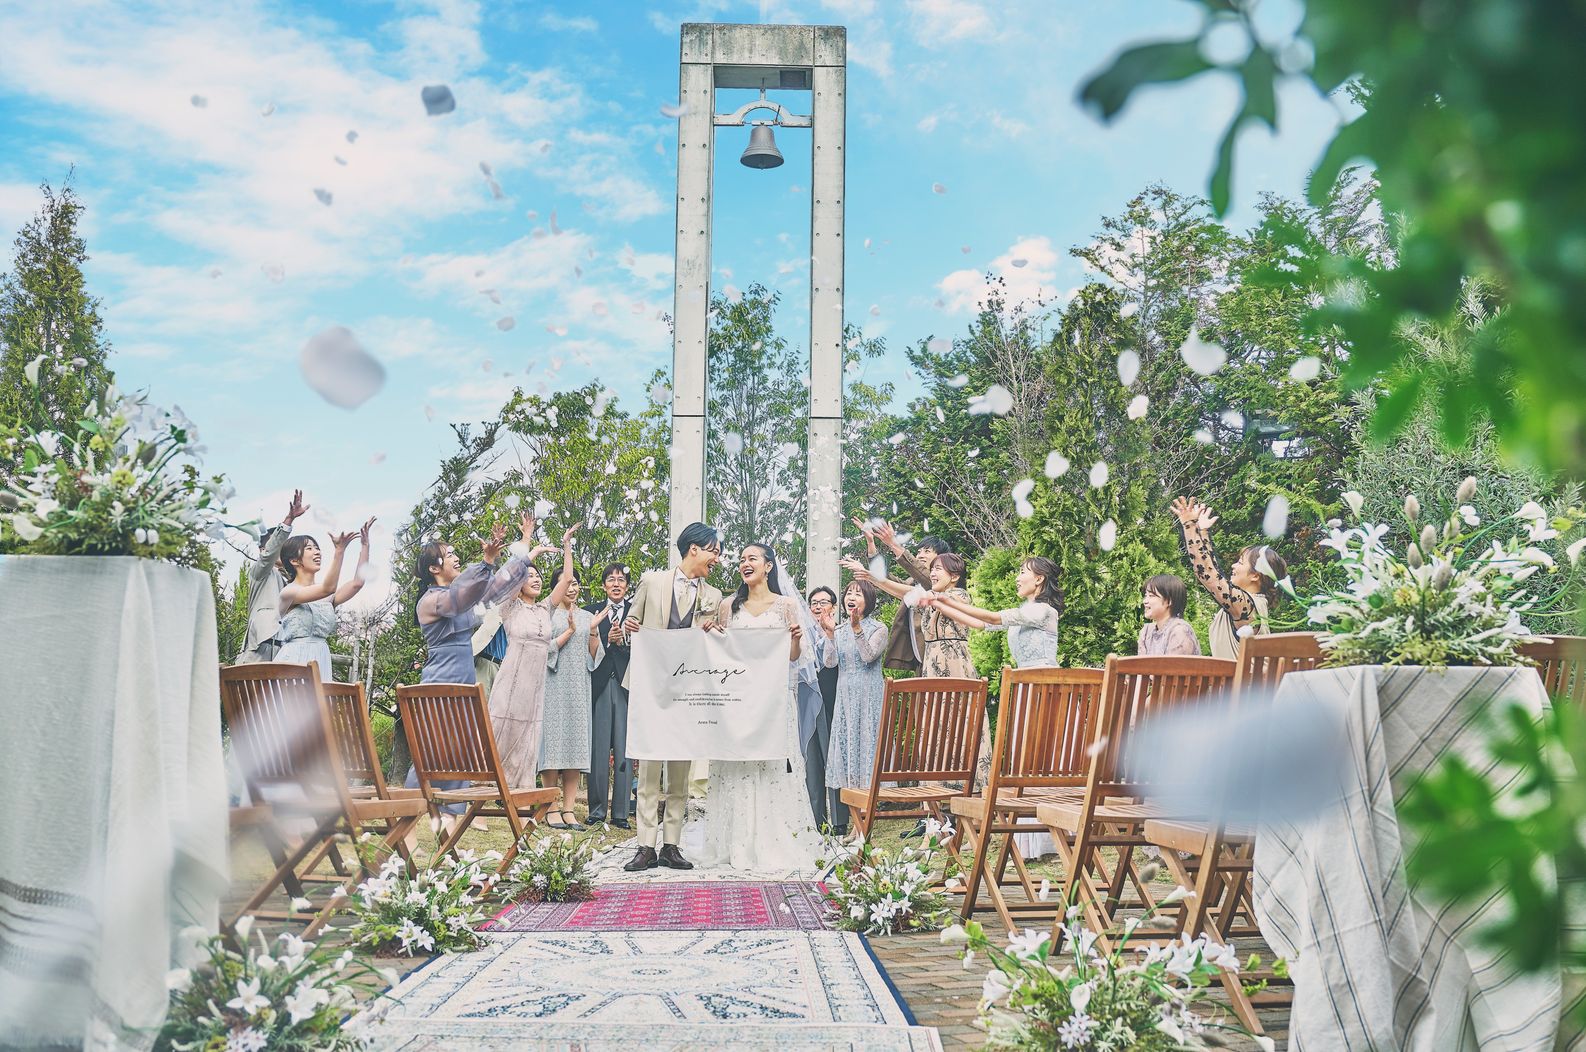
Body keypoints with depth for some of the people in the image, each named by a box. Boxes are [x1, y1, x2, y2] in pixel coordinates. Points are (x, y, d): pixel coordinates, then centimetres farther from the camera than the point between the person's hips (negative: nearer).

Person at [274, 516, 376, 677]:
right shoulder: (288, 592, -5)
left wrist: (365, 545, 0)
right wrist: (339, 550, -28)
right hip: (294, 663, -6)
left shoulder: (327, 598, 15)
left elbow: (357, 583, 2)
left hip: (320, 662, 6)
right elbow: (327, 588, -20)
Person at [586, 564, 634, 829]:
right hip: (599, 685, 0)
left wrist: (623, 642, -11)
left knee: (624, 750, -1)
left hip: (627, 685, 0)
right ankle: (597, 809, 8)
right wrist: (607, 639, -14)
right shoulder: (592, 612, 10)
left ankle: (620, 812, 4)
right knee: (599, 749, 0)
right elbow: (590, 654, 3)